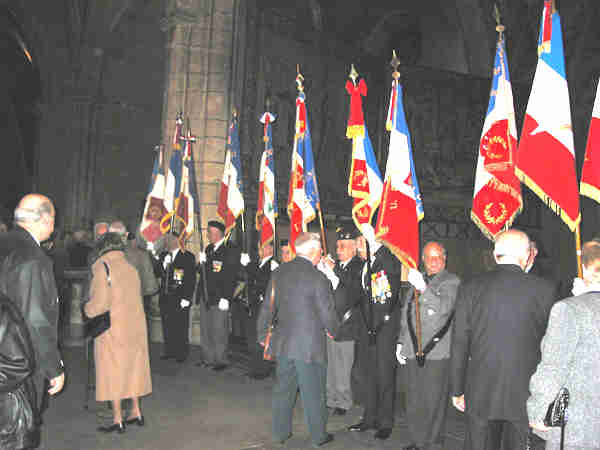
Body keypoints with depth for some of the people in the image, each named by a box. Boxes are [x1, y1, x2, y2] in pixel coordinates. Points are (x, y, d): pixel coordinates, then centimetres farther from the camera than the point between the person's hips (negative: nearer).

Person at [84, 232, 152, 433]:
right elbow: (137, 299, 8)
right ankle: (136, 412, 23)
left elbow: (100, 303, -18)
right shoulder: (131, 269, 7)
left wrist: (87, 309, 2)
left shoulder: (103, 268, -12)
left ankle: (117, 420, 7)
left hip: (112, 328, -6)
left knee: (112, 371, 2)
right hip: (135, 326, 7)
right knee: (133, 368, 15)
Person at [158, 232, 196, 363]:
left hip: (180, 299, -5)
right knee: (167, 327, 11)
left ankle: (182, 353, 13)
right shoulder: (163, 256, 13)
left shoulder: (187, 256, -5)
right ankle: (170, 351, 24)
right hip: (165, 298, 5)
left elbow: (191, 279, -8)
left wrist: (187, 298, -14)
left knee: (181, 327, 1)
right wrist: (162, 262, -8)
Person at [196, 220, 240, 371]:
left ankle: (221, 360, 10)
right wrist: (202, 262, -2)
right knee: (206, 329, 13)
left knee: (219, 330, -2)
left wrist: (225, 298, -20)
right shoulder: (209, 249, 15)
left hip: (220, 298, -8)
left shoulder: (231, 250, -10)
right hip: (206, 296, 8)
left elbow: (231, 276, -15)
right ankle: (208, 358, 25)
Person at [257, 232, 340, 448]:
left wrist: (262, 333, 18)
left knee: (283, 389, 17)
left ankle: (280, 432, 29)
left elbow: (267, 307, 7)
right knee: (313, 393, 8)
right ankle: (318, 436, 22)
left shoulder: (279, 272, 1)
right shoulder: (318, 278, -17)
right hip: (310, 345, -5)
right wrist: (334, 330, 9)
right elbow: (327, 314, -11)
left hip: (283, 343, 6)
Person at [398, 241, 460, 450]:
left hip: (436, 352, -6)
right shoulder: (416, 281, 17)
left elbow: (444, 308, -21)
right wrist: (401, 342, 18)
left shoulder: (451, 282, -3)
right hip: (413, 351, 6)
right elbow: (405, 315, 24)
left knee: (434, 400, -1)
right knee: (413, 400, 11)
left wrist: (423, 288, -30)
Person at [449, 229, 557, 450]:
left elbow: (459, 345, -2)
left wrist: (457, 390, 7)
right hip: (525, 395, -1)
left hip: (480, 393, 1)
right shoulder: (545, 289, -7)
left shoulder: (470, 288, -4)